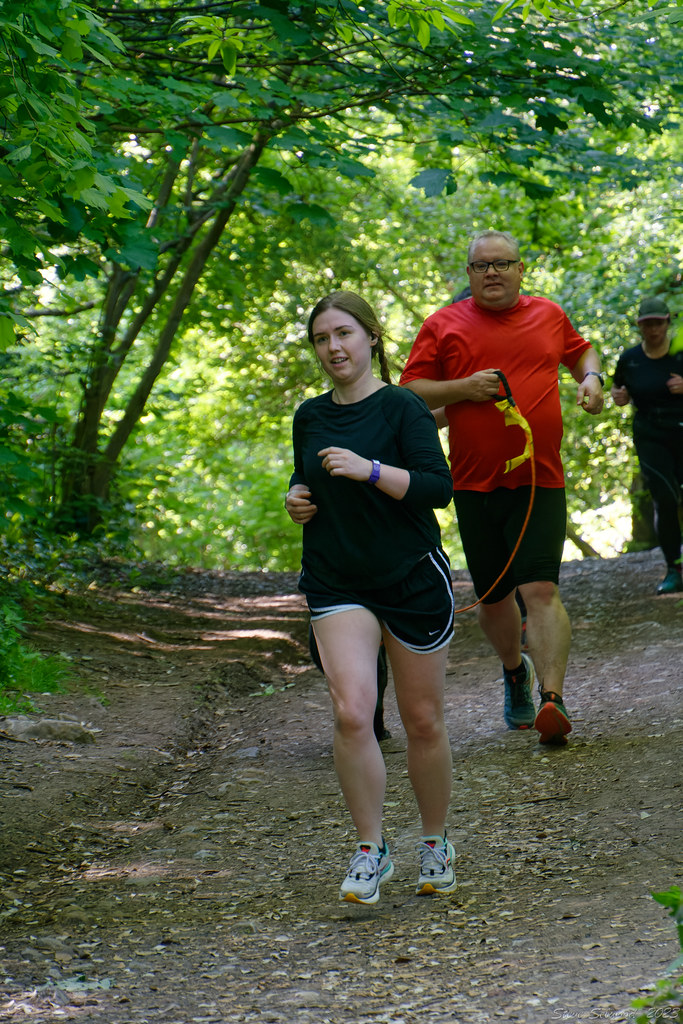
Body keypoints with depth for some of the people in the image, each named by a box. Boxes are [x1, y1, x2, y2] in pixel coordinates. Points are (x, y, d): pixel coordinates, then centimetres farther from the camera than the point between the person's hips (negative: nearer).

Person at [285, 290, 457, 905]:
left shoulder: (402, 408, -7)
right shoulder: (310, 416, 9)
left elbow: (439, 487, -15)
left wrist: (369, 469, -26)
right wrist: (297, 498, 5)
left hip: (414, 579, -3)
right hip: (336, 584, 3)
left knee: (423, 722, 6)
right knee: (352, 713, -15)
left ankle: (436, 844, 26)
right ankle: (370, 852, -3)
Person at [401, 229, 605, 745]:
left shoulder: (549, 316, 10)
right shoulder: (443, 326, 4)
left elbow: (581, 350, 29)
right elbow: (410, 391, 3)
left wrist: (592, 378, 7)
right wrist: (462, 388, -13)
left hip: (539, 479, -1)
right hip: (475, 484, 1)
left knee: (541, 590, -16)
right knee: (493, 596, 11)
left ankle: (552, 699, -23)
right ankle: (515, 671, 39)